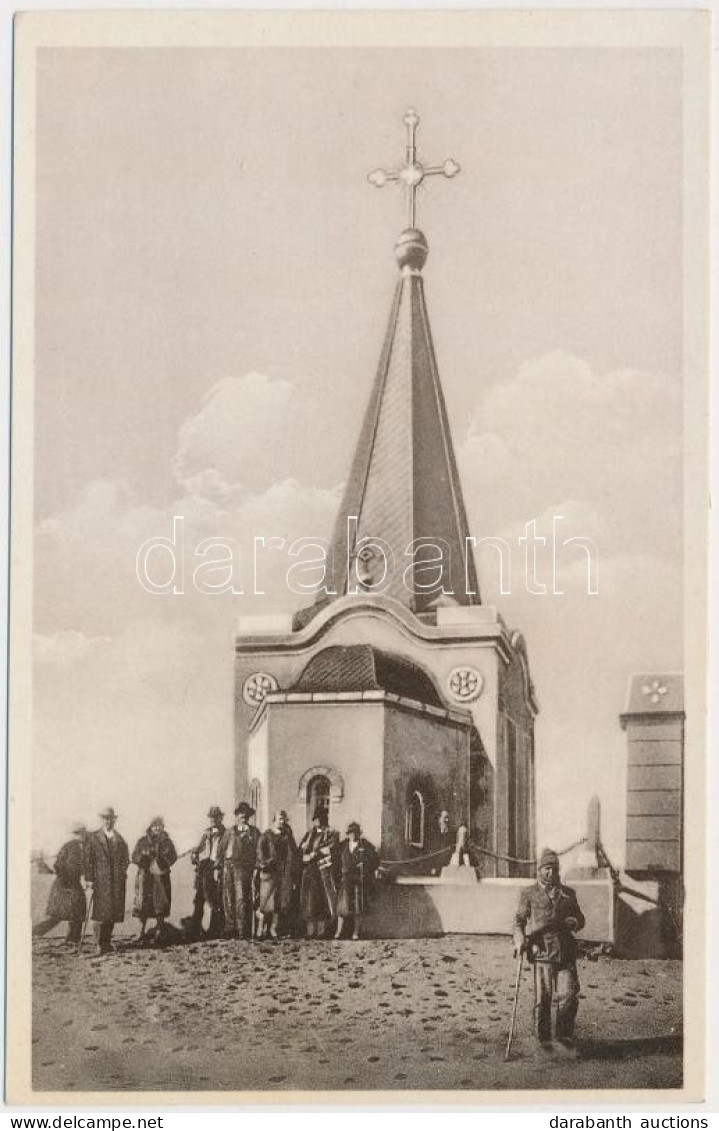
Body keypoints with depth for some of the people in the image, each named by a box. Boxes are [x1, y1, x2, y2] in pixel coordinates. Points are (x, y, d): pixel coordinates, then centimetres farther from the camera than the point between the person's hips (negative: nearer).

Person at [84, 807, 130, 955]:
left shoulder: (119, 839, 13)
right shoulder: (94, 837, 4)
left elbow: (125, 859, 18)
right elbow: (88, 858, 0)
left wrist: (123, 873, 3)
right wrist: (89, 878, -7)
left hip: (117, 881, 3)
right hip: (100, 880, -3)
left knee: (113, 911, 4)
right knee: (101, 911, -10)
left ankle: (107, 941, 13)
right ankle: (100, 943, -6)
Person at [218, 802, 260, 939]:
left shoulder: (253, 832, 9)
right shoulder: (229, 832, 19)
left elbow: (257, 851, 5)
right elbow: (221, 849, 17)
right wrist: (220, 865, 7)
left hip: (242, 867, -4)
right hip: (228, 866, 4)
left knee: (241, 898, -11)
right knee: (227, 898, 2)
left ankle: (243, 930, -10)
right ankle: (230, 928, 8)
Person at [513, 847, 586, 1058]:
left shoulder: (568, 893, 17)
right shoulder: (529, 894, 9)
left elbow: (580, 919, 23)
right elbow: (519, 921, 8)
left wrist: (574, 922, -1)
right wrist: (520, 940, -10)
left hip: (566, 952, 2)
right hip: (542, 952, -2)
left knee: (569, 996, -8)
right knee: (542, 1000, 1)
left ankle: (564, 1038, 3)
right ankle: (544, 1041, 14)